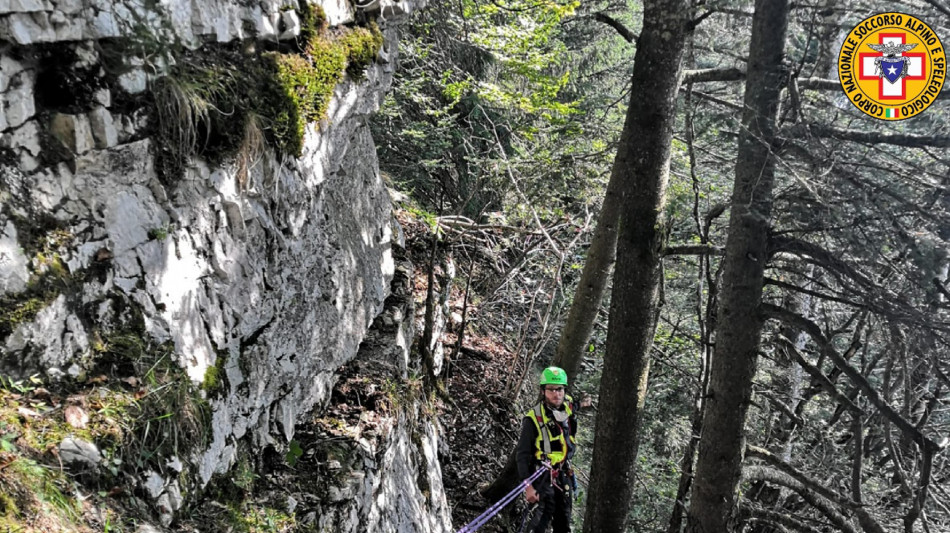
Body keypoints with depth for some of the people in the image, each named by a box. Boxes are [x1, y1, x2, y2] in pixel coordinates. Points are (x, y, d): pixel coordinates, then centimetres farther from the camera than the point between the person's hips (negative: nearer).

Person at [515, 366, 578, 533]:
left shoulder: (569, 408, -1)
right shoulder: (533, 419, -18)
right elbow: (522, 455, -15)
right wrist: (527, 485, -19)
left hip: (564, 474, 6)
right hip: (543, 476, -6)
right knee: (544, 515, -20)